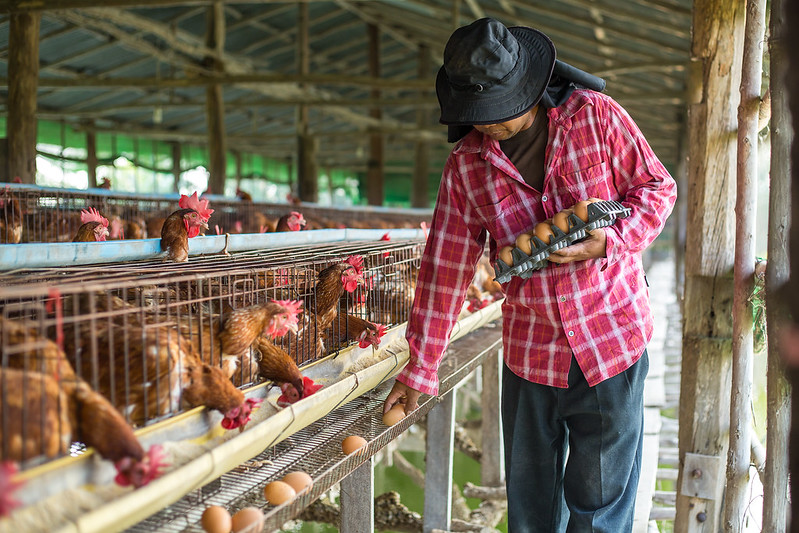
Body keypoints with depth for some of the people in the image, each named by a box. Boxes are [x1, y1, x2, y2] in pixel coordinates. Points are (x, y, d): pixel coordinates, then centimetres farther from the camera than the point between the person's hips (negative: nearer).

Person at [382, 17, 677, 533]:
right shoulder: (466, 164, -1)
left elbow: (658, 188, 3)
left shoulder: (595, 115, -7)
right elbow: (446, 264, 2)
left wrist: (611, 242, -17)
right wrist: (420, 367, 5)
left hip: (612, 342, -2)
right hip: (530, 353, 2)